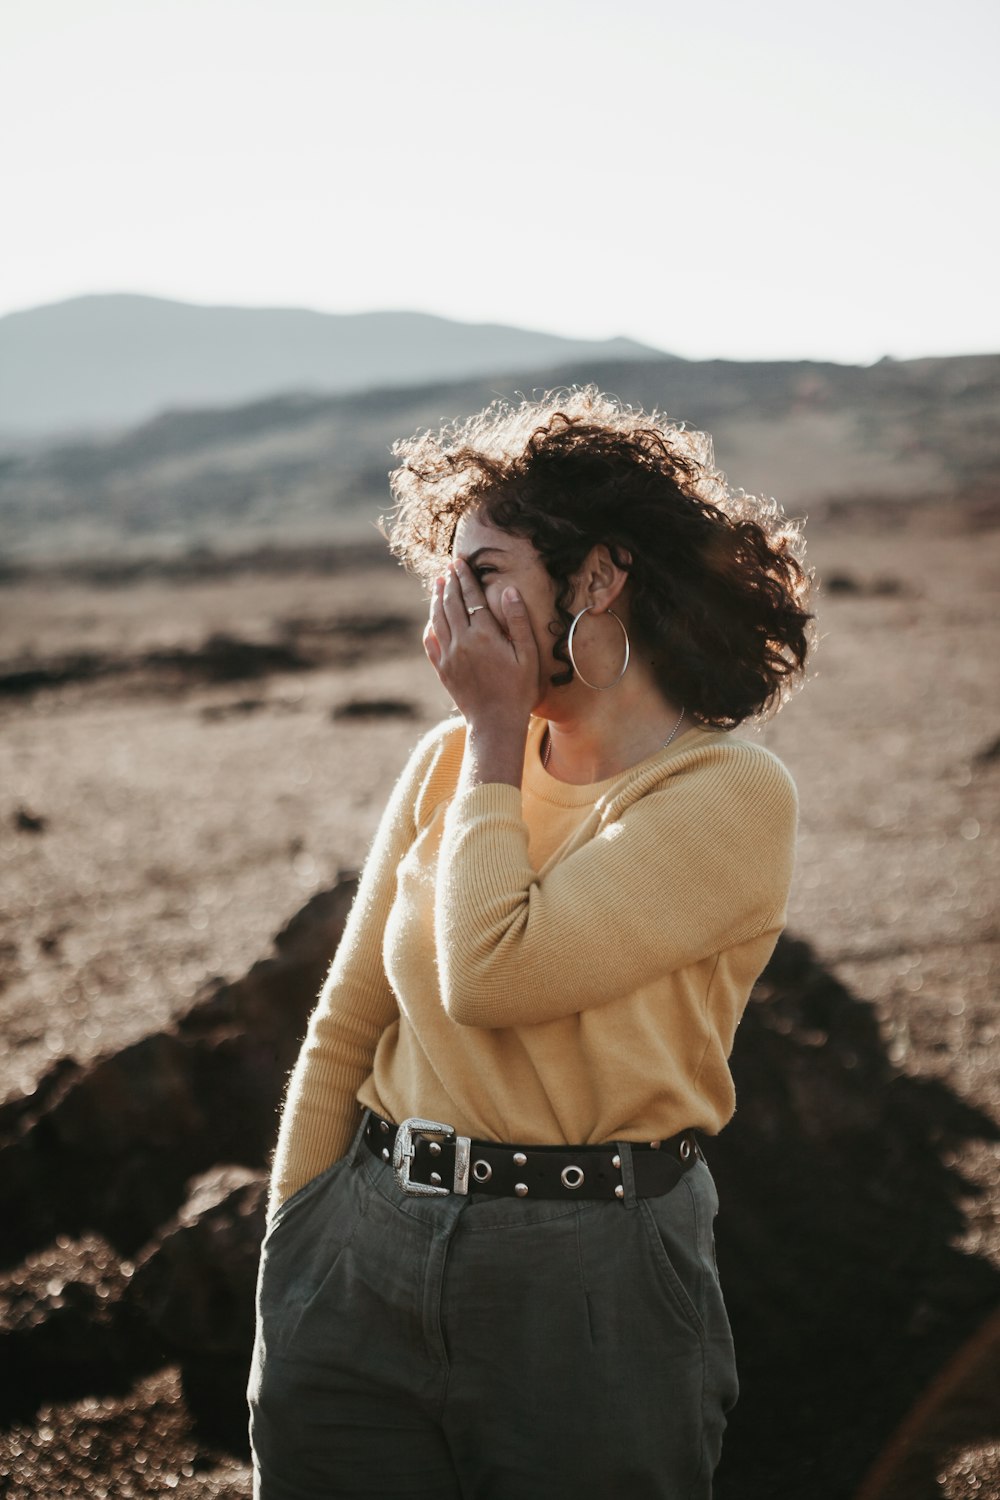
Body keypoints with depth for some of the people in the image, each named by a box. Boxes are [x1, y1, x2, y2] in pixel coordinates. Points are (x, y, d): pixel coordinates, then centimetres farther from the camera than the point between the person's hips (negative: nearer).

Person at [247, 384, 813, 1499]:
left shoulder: (732, 795, -11)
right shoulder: (451, 760, 4)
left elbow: (492, 976, -23)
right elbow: (344, 1031, 8)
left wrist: (499, 730, -12)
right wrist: (287, 1266, 5)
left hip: (595, 1287, -4)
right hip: (365, 1258, 5)